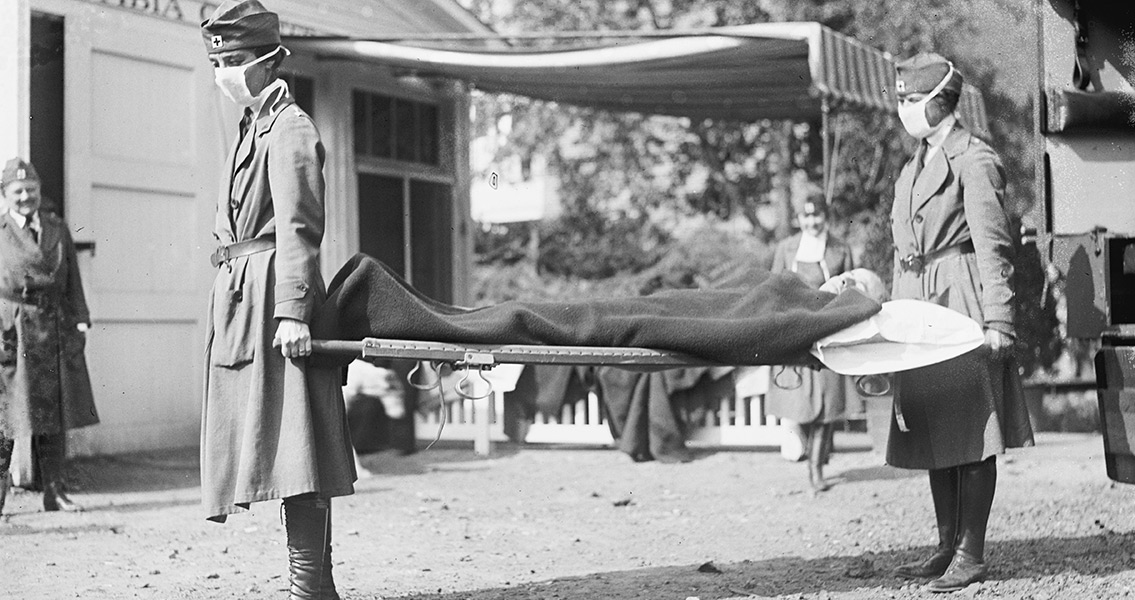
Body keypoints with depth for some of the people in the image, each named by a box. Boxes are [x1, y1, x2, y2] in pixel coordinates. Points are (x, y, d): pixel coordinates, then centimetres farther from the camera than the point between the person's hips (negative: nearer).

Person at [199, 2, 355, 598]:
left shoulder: (290, 129, -8)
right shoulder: (252, 128, 21)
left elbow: (298, 226, -16)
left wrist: (292, 311, -23)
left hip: (270, 293, -10)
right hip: (240, 298, 10)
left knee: (293, 450, -11)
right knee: (282, 451, 9)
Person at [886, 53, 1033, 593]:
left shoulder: (974, 161, -7)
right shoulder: (914, 167, 19)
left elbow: (993, 249, -12)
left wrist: (997, 321, -18)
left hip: (961, 303, -8)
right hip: (917, 306, 8)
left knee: (972, 434, -5)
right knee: (932, 432, 10)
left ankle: (971, 555, -2)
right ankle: (948, 547, 17)